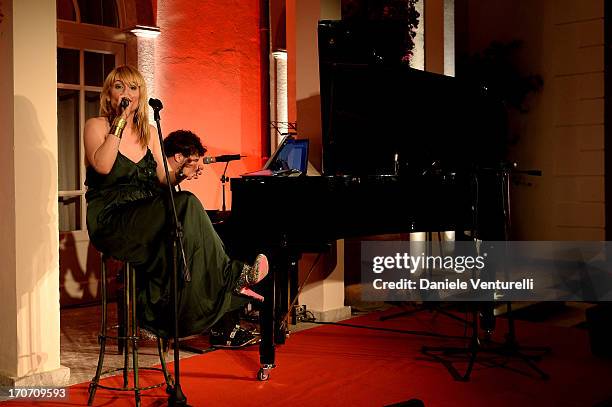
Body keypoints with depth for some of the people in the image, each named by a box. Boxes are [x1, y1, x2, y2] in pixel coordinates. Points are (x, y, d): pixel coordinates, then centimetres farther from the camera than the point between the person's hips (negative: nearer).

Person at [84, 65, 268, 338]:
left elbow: (160, 181, 17)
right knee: (187, 205, -27)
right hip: (111, 222, -6)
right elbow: (102, 166, -21)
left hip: (147, 219, 6)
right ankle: (230, 276, -15)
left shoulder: (149, 131, 16)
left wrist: (178, 175, -6)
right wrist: (120, 122, -17)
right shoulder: (96, 126, 0)